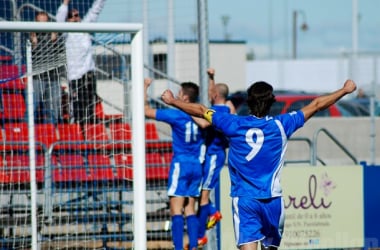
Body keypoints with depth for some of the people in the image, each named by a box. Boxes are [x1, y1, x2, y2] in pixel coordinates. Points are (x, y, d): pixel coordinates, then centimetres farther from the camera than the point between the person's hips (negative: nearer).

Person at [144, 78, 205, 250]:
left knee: (176, 209, -7)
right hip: (197, 166, 6)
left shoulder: (176, 115, -11)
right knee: (190, 209, 9)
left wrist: (144, 88, 4)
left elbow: (147, 111, -6)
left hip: (180, 165, -6)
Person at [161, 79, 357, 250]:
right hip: (272, 200, 1)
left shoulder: (234, 125, -3)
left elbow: (201, 111, 10)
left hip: (243, 200, -1)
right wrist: (345, 90, 19)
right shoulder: (281, 125, -2)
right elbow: (317, 105, 8)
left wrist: (172, 101, 25)